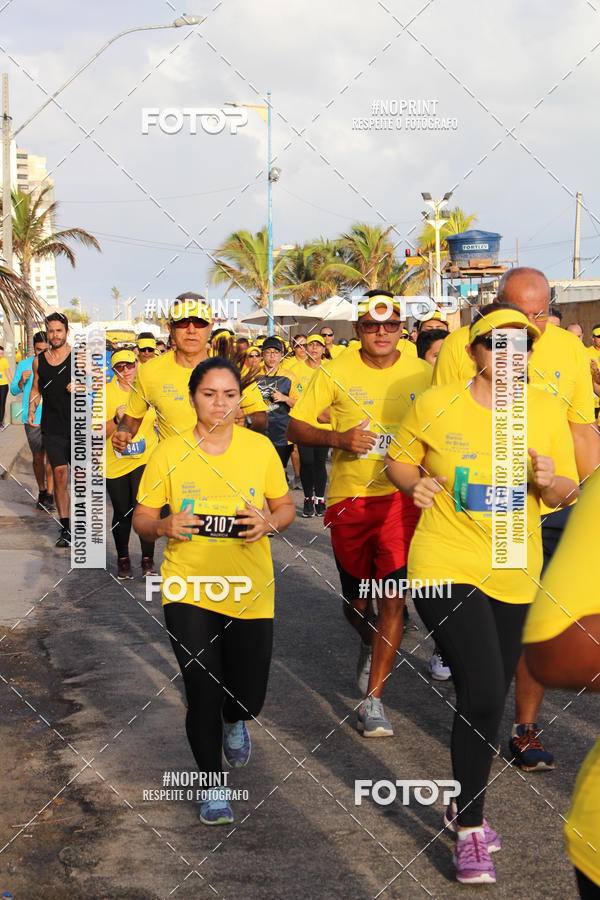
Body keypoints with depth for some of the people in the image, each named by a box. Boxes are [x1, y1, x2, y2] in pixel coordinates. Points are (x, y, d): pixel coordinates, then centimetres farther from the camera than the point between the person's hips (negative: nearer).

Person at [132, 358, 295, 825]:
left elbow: (286, 506, 9)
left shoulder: (260, 447, 0)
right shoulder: (169, 452, -3)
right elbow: (143, 517, 3)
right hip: (188, 589, -1)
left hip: (250, 590, 1)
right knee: (203, 693, -5)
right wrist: (164, 526, -19)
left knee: (248, 697, 6)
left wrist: (269, 522, -13)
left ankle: (234, 722, 46)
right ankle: (214, 786, 19)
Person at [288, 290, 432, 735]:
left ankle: (373, 699, -3)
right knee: (356, 601, 13)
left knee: (393, 598, -12)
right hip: (349, 497, 1)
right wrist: (339, 438, -18)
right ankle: (370, 645, 49)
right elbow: (295, 428, -1)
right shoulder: (336, 372, -3)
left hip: (401, 496, 0)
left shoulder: (421, 373, 2)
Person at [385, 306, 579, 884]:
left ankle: (464, 807, 38)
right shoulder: (436, 405, -7)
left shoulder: (546, 411, 0)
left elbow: (567, 495, 6)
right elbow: (398, 459, 9)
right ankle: (470, 831, 2)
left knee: (490, 700, 15)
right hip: (447, 569, -4)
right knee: (483, 695, -15)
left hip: (514, 575, 4)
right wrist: (416, 484, -12)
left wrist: (550, 481, -17)